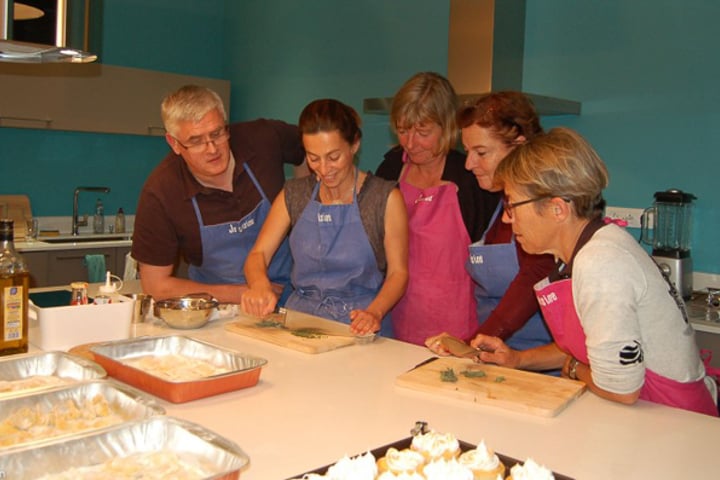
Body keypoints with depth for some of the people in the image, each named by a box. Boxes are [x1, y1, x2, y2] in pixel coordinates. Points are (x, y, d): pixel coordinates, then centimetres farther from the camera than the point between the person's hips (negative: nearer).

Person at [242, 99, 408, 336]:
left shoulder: (385, 197, -3)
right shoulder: (294, 194, 8)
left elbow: (398, 272, -2)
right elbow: (258, 254, 6)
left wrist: (374, 313, -21)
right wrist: (259, 284, -18)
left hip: (357, 328, -1)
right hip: (300, 317, 2)